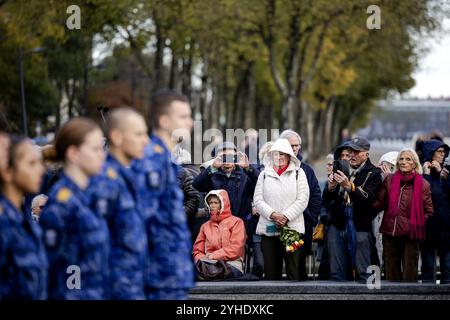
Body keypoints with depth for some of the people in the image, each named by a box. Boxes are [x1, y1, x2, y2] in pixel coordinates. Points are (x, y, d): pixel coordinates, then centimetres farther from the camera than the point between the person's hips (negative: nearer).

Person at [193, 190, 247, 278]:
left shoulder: (236, 222, 12)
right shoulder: (205, 226, 27)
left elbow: (236, 248, -2)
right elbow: (197, 251, 21)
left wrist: (213, 256, -9)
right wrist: (203, 259, -4)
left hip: (232, 265, -3)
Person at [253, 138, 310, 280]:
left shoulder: (298, 173, 7)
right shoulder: (265, 174, 13)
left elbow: (302, 200, -1)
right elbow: (257, 200, 5)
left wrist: (286, 217, -12)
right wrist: (273, 214, -11)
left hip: (292, 228, -2)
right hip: (268, 229, 2)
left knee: (292, 271, -4)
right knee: (270, 271, 3)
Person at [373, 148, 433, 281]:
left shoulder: (422, 184, -1)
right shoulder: (389, 180, 6)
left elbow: (429, 211, 4)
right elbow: (380, 204, 5)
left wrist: (417, 223, -5)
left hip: (410, 235, -3)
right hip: (389, 233, 3)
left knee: (409, 275, 2)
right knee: (391, 273, 10)